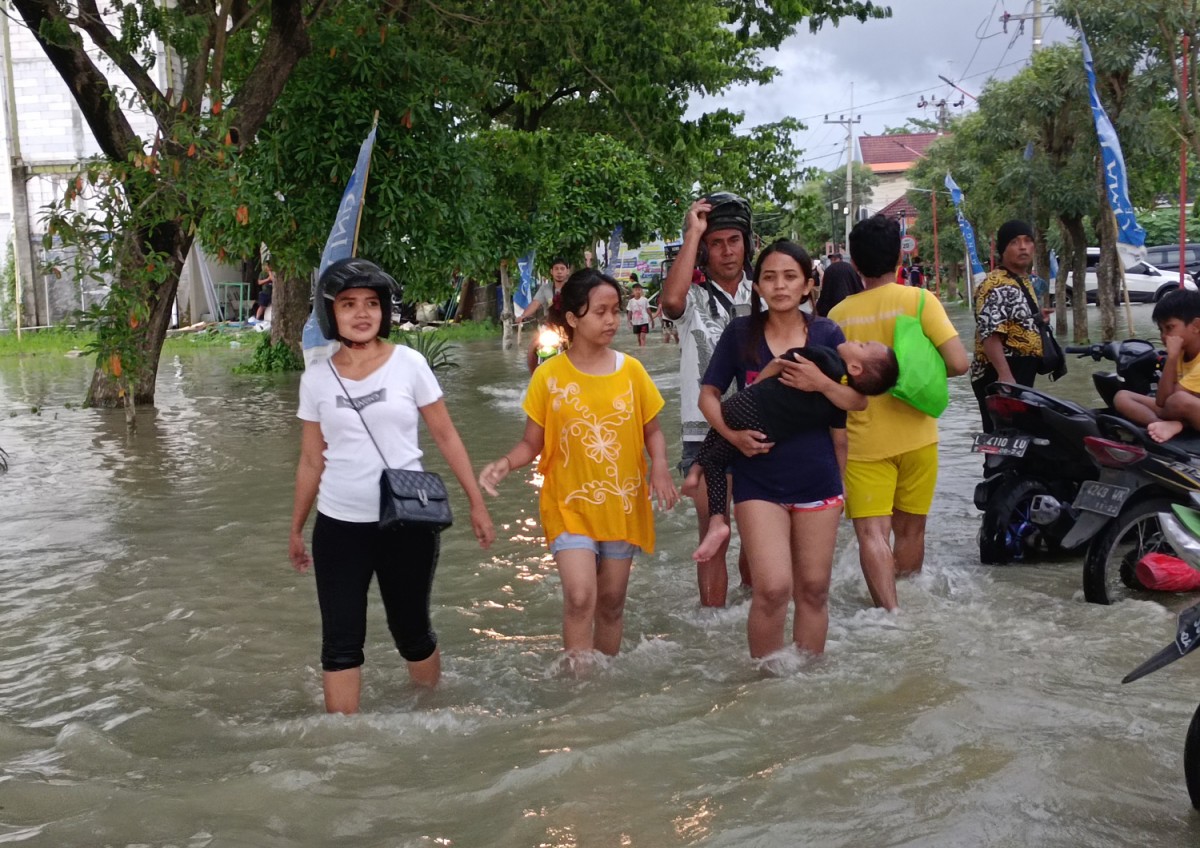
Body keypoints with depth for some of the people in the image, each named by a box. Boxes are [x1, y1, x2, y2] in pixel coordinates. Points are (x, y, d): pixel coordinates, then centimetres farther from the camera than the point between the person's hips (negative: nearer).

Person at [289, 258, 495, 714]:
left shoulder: (408, 364, -5)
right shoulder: (316, 379, 1)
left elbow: (446, 438, 0)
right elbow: (311, 462, 9)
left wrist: (477, 504, -1)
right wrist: (295, 529, 14)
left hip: (407, 522, -1)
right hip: (339, 526, 1)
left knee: (412, 632, 13)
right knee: (341, 642, 0)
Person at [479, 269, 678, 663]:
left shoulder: (631, 370, -1)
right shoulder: (549, 376, -7)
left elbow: (652, 430, 6)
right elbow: (532, 443, -1)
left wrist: (659, 467, -13)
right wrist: (506, 463, -22)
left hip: (622, 505, 2)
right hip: (570, 504, -2)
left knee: (611, 601, 13)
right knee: (579, 597, -16)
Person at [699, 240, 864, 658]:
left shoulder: (826, 333, 2)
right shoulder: (740, 333, -1)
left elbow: (858, 401, 2)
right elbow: (709, 394, 4)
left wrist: (822, 383, -17)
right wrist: (732, 433, -13)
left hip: (817, 477, 2)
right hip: (759, 478, -2)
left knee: (813, 589, 10)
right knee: (772, 588, -13)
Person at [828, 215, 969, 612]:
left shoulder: (838, 314, -2)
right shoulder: (919, 300, -7)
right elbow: (958, 362, -13)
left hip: (863, 441, -1)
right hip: (915, 437, 1)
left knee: (872, 533, -5)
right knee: (910, 531, 16)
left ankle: (890, 612, -21)